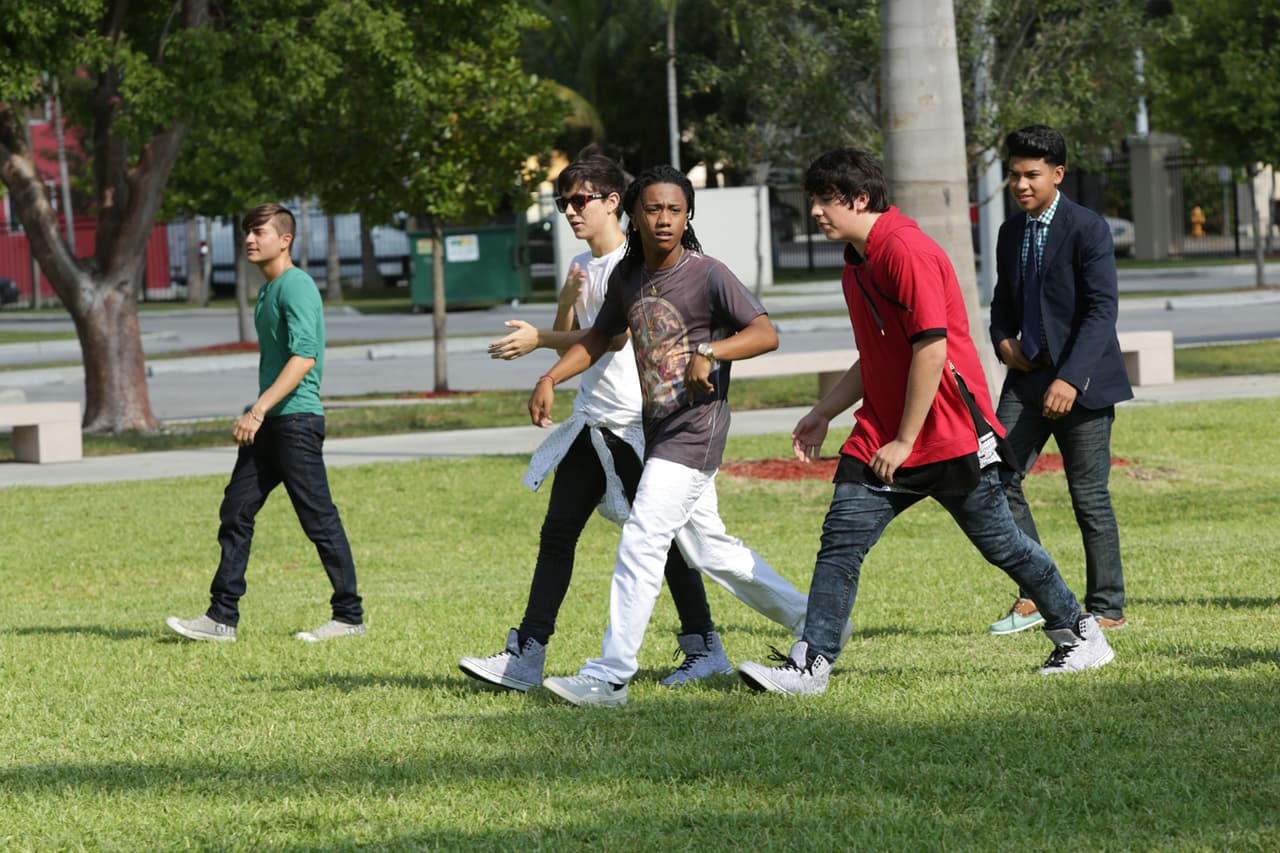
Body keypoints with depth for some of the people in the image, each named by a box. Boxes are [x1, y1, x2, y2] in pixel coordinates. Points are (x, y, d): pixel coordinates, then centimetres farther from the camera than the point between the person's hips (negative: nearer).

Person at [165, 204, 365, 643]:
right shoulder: (267, 291, 17)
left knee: (319, 519, -3)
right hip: (269, 424, 10)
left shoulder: (296, 286, -12)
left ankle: (350, 616, 5)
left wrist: (258, 411, -25)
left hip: (297, 419, -10)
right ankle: (222, 618, 7)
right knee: (235, 512, 5)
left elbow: (304, 357, -22)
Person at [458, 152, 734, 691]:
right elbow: (569, 337, 15)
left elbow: (615, 334, -19)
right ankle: (526, 656, -2)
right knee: (558, 532, 0)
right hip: (590, 419, 8)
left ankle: (705, 650, 9)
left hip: (636, 420, -8)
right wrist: (568, 299, -4)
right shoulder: (580, 267, 16)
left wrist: (538, 340, -20)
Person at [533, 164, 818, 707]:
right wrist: (550, 378, 8)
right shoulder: (627, 277, 8)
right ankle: (811, 623, 28)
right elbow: (599, 337, 21)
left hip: (695, 431, -8)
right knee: (708, 548, 14)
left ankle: (610, 677, -12)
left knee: (641, 543, -13)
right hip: (660, 431, 8)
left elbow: (765, 333, -20)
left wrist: (708, 352, -35)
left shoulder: (708, 275, -13)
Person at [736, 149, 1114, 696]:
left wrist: (905, 441, -19)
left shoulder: (907, 251, -18)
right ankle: (809, 665, -8)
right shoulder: (857, 262, 13)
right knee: (840, 539, -5)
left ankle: (1080, 635, 22)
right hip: (881, 436, 8)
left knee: (1000, 542, 4)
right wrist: (823, 414, 17)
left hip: (949, 436, -8)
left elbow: (931, 349, -22)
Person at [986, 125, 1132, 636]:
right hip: (1028, 375, 6)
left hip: (1080, 381, -6)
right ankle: (1034, 595, 3)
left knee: (1089, 496, -2)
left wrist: (1070, 378, -26)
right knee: (998, 477, -6)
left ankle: (1107, 609, 9)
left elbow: (1102, 310, -17)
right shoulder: (1011, 233, 12)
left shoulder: (1088, 229, -10)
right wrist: (1003, 339, 1)